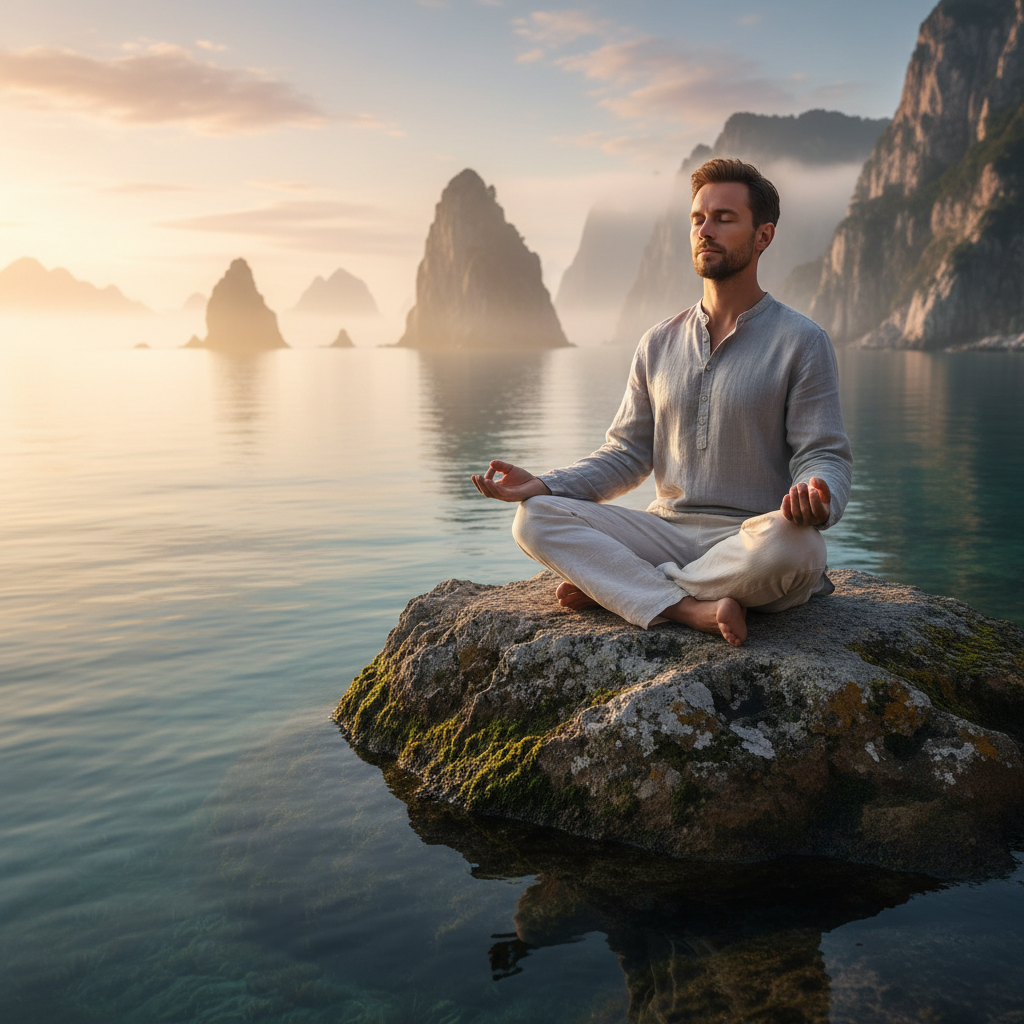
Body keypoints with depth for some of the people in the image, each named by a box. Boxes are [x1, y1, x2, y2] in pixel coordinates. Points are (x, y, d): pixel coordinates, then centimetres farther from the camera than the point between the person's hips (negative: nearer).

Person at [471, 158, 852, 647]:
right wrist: (544, 484, -3)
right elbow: (628, 453, 13)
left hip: (752, 540, -3)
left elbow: (825, 455, -4)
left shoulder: (801, 341, 0)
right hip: (668, 531, 3)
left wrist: (818, 498, -29)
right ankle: (692, 609, -29)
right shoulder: (659, 343, 13)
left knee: (791, 542, -39)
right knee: (535, 518, -16)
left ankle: (605, 584, -20)